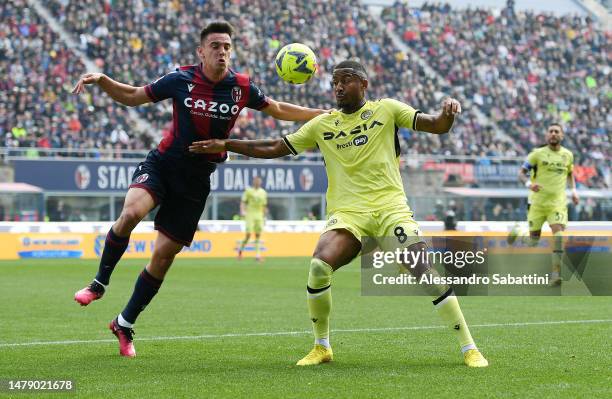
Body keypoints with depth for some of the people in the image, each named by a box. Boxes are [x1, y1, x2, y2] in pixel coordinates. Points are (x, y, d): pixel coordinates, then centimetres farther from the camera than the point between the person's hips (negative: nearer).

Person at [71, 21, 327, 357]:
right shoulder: (181, 80, -7)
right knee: (132, 212, -32)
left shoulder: (241, 87, -2)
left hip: (195, 180, 2)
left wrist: (326, 115, 11)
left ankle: (125, 324, 17)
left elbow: (279, 110, 15)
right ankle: (99, 283, -10)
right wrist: (101, 80, -12)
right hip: (161, 165, -2)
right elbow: (132, 96, 4)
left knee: (164, 254, 0)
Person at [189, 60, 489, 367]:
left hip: (389, 206, -2)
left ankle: (468, 348, -6)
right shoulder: (322, 124, 15)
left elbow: (435, 126, 2)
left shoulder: (386, 109, 8)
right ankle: (321, 347, -5)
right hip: (347, 212, 2)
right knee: (319, 265, -25)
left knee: (424, 271, -18)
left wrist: (447, 114, -21)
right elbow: (275, 148, 21)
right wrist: (226, 145, 16)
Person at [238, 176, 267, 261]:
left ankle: (258, 255, 1)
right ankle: (241, 249, 12)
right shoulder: (248, 191, 1)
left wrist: (264, 217, 16)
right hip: (250, 215, -4)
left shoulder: (263, 192, 12)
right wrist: (242, 211, -19)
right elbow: (243, 202, -3)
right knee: (248, 234, -10)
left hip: (259, 216, 4)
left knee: (258, 235, 1)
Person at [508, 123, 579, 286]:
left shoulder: (568, 155, 8)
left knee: (558, 233, -21)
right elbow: (521, 172, -1)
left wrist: (573, 190, 11)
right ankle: (518, 232, 41)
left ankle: (556, 273, -19)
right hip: (538, 201, -2)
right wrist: (528, 184, -22)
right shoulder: (538, 154, -3)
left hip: (558, 202, 2)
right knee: (533, 241, 4)